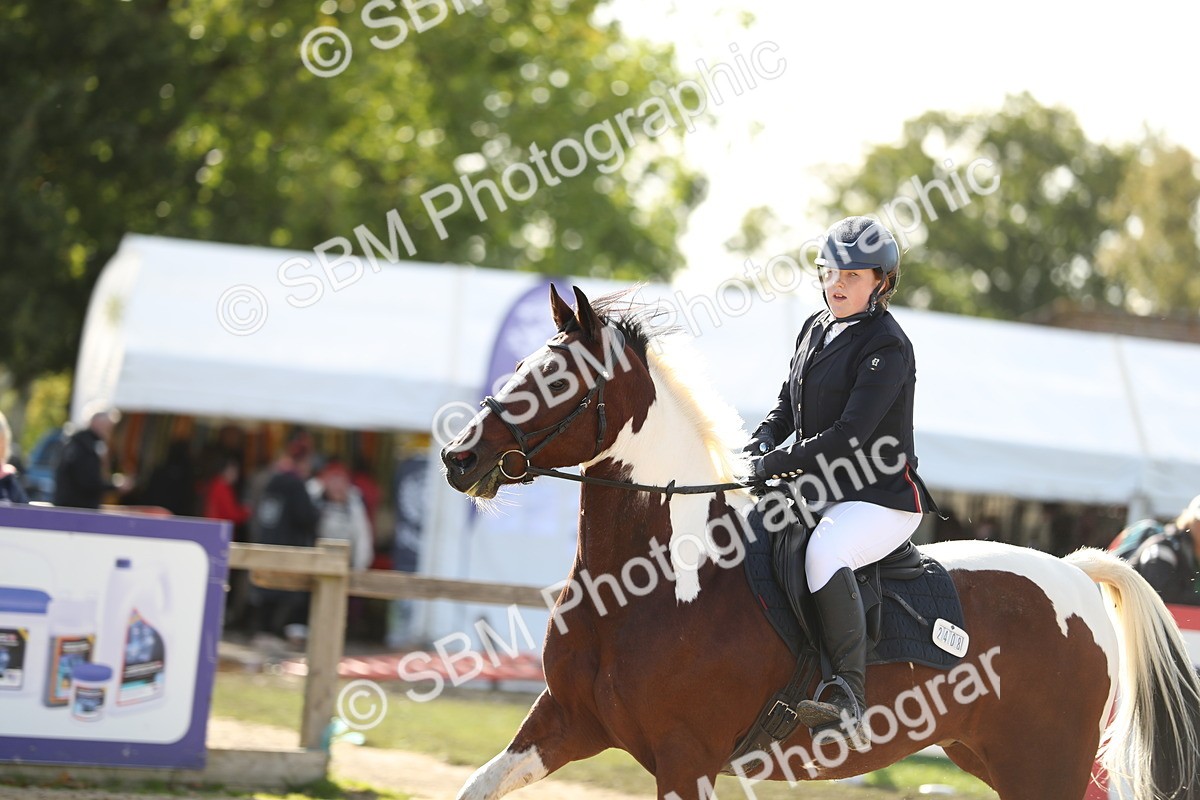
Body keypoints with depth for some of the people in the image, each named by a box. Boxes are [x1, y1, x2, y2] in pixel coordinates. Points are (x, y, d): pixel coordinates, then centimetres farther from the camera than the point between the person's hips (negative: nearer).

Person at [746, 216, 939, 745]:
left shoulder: (887, 347, -13)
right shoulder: (815, 330, 13)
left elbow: (848, 437, -21)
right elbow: (786, 408, 20)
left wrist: (776, 464, -20)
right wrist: (759, 448, -1)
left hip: (883, 501, -9)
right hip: (821, 493, 9)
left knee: (824, 551, -37)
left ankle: (849, 697, -36)